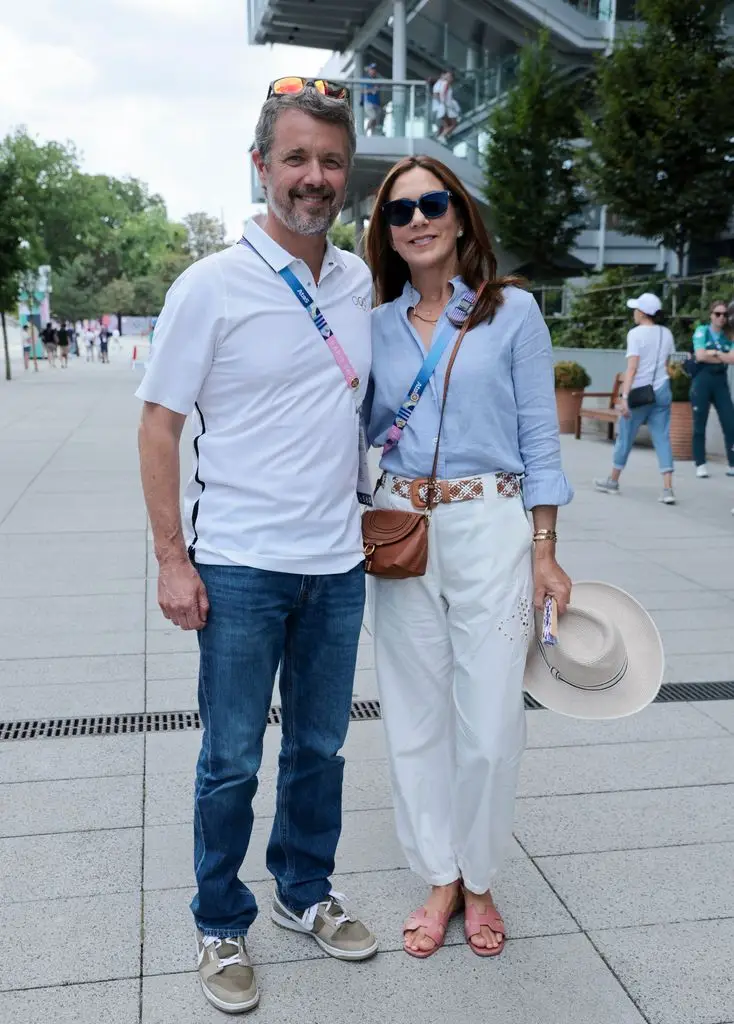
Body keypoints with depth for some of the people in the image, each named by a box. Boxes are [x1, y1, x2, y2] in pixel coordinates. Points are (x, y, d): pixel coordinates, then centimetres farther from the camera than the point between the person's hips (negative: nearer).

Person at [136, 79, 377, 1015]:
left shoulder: (362, 282, 5)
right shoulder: (212, 285, -9)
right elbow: (158, 423, -7)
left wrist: (376, 515, 12)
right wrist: (172, 559, -12)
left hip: (338, 564, 5)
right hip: (240, 568, -4)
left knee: (320, 748, 17)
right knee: (231, 763, 8)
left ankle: (304, 893, 38)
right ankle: (220, 926, 28)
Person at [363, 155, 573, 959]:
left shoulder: (512, 311, 0)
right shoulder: (375, 326, 8)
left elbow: (538, 436, -2)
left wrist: (545, 551, -5)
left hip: (490, 528, -3)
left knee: (489, 718, 0)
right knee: (416, 714, 8)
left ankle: (478, 879, 23)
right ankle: (439, 878, 26)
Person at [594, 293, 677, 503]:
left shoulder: (636, 334, -10)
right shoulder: (666, 333, 9)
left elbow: (632, 368, -17)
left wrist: (625, 396, -20)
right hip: (662, 391, 5)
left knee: (625, 436, 9)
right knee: (662, 438, 2)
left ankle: (613, 481, 24)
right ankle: (668, 489, -7)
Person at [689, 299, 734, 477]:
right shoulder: (702, 331, 2)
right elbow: (700, 356, -12)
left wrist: (714, 352, -9)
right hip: (702, 381, -3)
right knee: (699, 425, 1)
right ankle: (701, 465, 7)